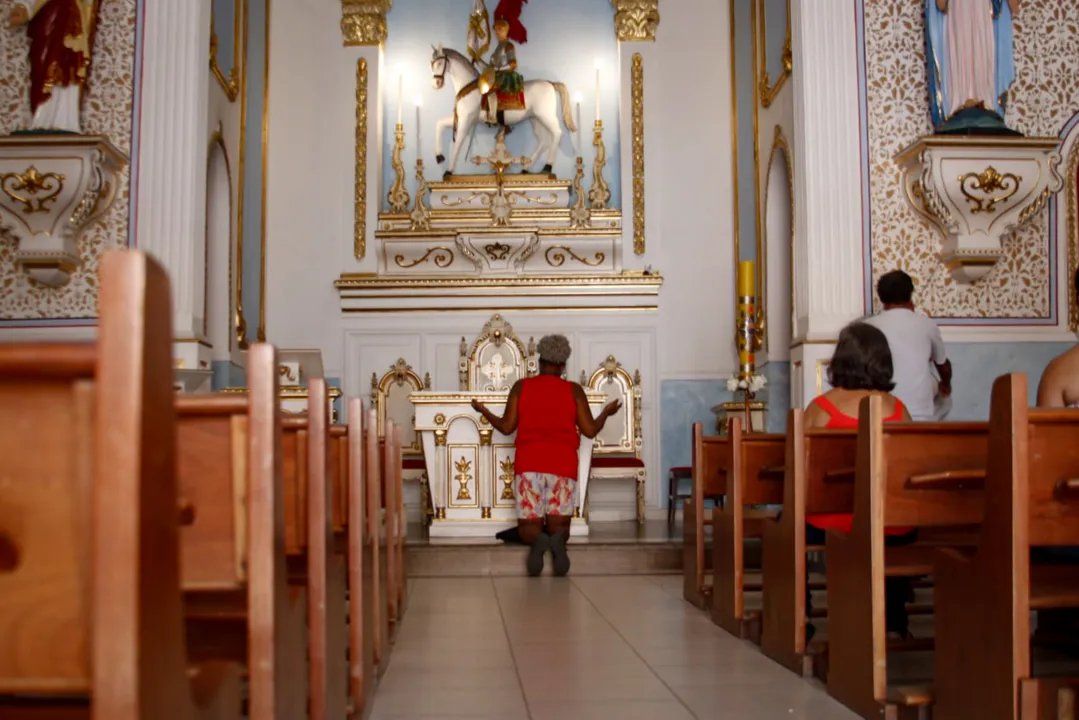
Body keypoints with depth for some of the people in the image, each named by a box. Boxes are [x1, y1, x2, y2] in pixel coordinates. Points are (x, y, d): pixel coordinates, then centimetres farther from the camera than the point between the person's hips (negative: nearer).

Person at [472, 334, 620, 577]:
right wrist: (606, 412, 25)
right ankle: (557, 540, -30)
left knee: (528, 526, 7)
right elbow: (590, 430, 5)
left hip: (528, 464, 0)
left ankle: (537, 541, -30)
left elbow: (507, 427, 6)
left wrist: (483, 410, 23)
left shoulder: (520, 386, 8)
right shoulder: (574, 390, 6)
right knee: (559, 525, 7)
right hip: (563, 464, 0)